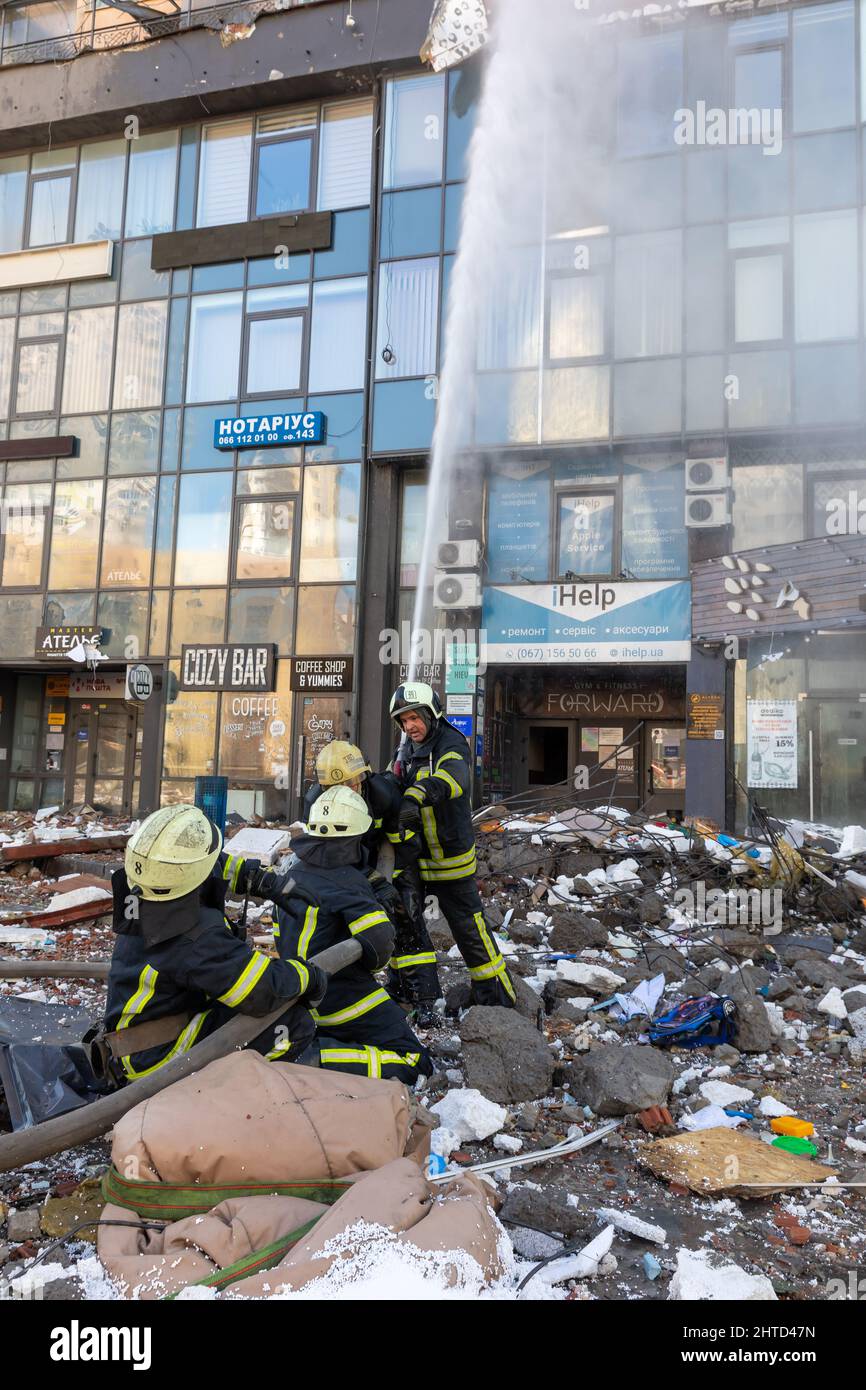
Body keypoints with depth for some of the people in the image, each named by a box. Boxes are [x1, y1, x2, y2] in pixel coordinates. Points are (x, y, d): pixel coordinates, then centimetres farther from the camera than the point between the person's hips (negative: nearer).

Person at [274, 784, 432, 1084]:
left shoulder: (295, 873, 6)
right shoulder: (347, 881, -19)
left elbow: (282, 938, 18)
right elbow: (379, 942, -26)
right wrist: (370, 964, -4)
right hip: (341, 996, -9)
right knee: (415, 1065, -8)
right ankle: (313, 1056, -20)